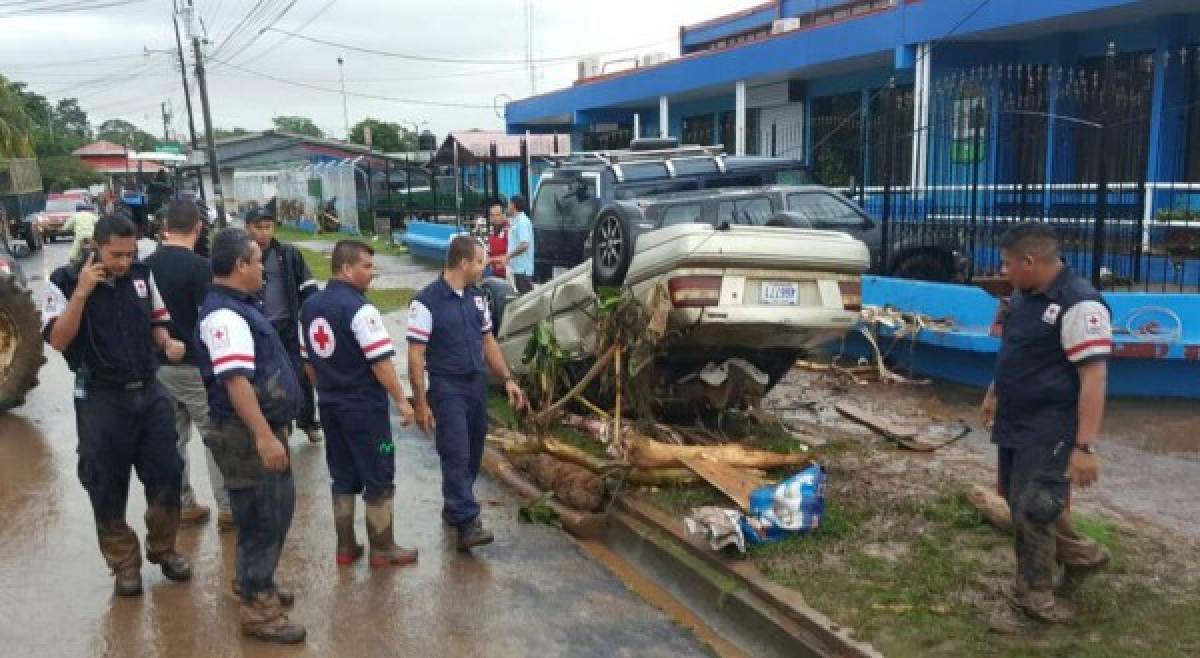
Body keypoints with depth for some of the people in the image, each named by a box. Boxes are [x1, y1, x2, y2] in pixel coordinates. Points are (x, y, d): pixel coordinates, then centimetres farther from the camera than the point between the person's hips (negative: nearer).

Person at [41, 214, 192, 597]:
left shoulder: (142, 275, 1)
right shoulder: (66, 281, -10)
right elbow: (57, 341, -17)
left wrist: (168, 343, -7)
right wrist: (81, 293, -24)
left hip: (150, 391, 3)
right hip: (101, 400, -3)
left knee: (167, 475, 9)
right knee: (108, 489, 7)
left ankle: (162, 548, 30)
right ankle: (124, 563, 25)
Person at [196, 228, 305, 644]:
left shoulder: (240, 305, 13)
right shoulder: (224, 314, -20)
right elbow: (235, 380, -28)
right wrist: (263, 435, -31)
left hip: (265, 427, 10)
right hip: (249, 435, -10)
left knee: (276, 508, 21)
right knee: (264, 516, -1)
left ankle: (253, 581, 39)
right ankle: (258, 609, 11)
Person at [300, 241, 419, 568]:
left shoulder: (310, 306, 6)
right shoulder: (359, 309, -20)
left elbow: (308, 360, 14)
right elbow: (381, 362, -20)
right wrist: (401, 400, -11)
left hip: (331, 406, 8)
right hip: (364, 407, -8)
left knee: (343, 478, 16)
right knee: (378, 479, 5)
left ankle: (345, 547, 23)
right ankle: (382, 549, 14)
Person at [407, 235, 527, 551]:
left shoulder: (477, 297, 7)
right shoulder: (427, 302, -14)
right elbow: (415, 356, -13)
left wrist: (507, 379, 8)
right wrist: (421, 403, -14)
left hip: (477, 383, 7)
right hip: (446, 387, -7)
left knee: (473, 454, 13)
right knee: (456, 455, -8)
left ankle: (454, 507, 31)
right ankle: (467, 523, -8)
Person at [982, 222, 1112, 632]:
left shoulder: (1079, 305, -23)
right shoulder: (1023, 296, 6)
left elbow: (1094, 378, -25)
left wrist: (1086, 446, -27)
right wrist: (995, 394, 28)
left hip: (1049, 432, -9)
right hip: (1014, 424, 9)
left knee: (1032, 513, -2)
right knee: (1021, 502, 21)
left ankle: (1034, 603, 15)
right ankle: (1080, 554, 43)